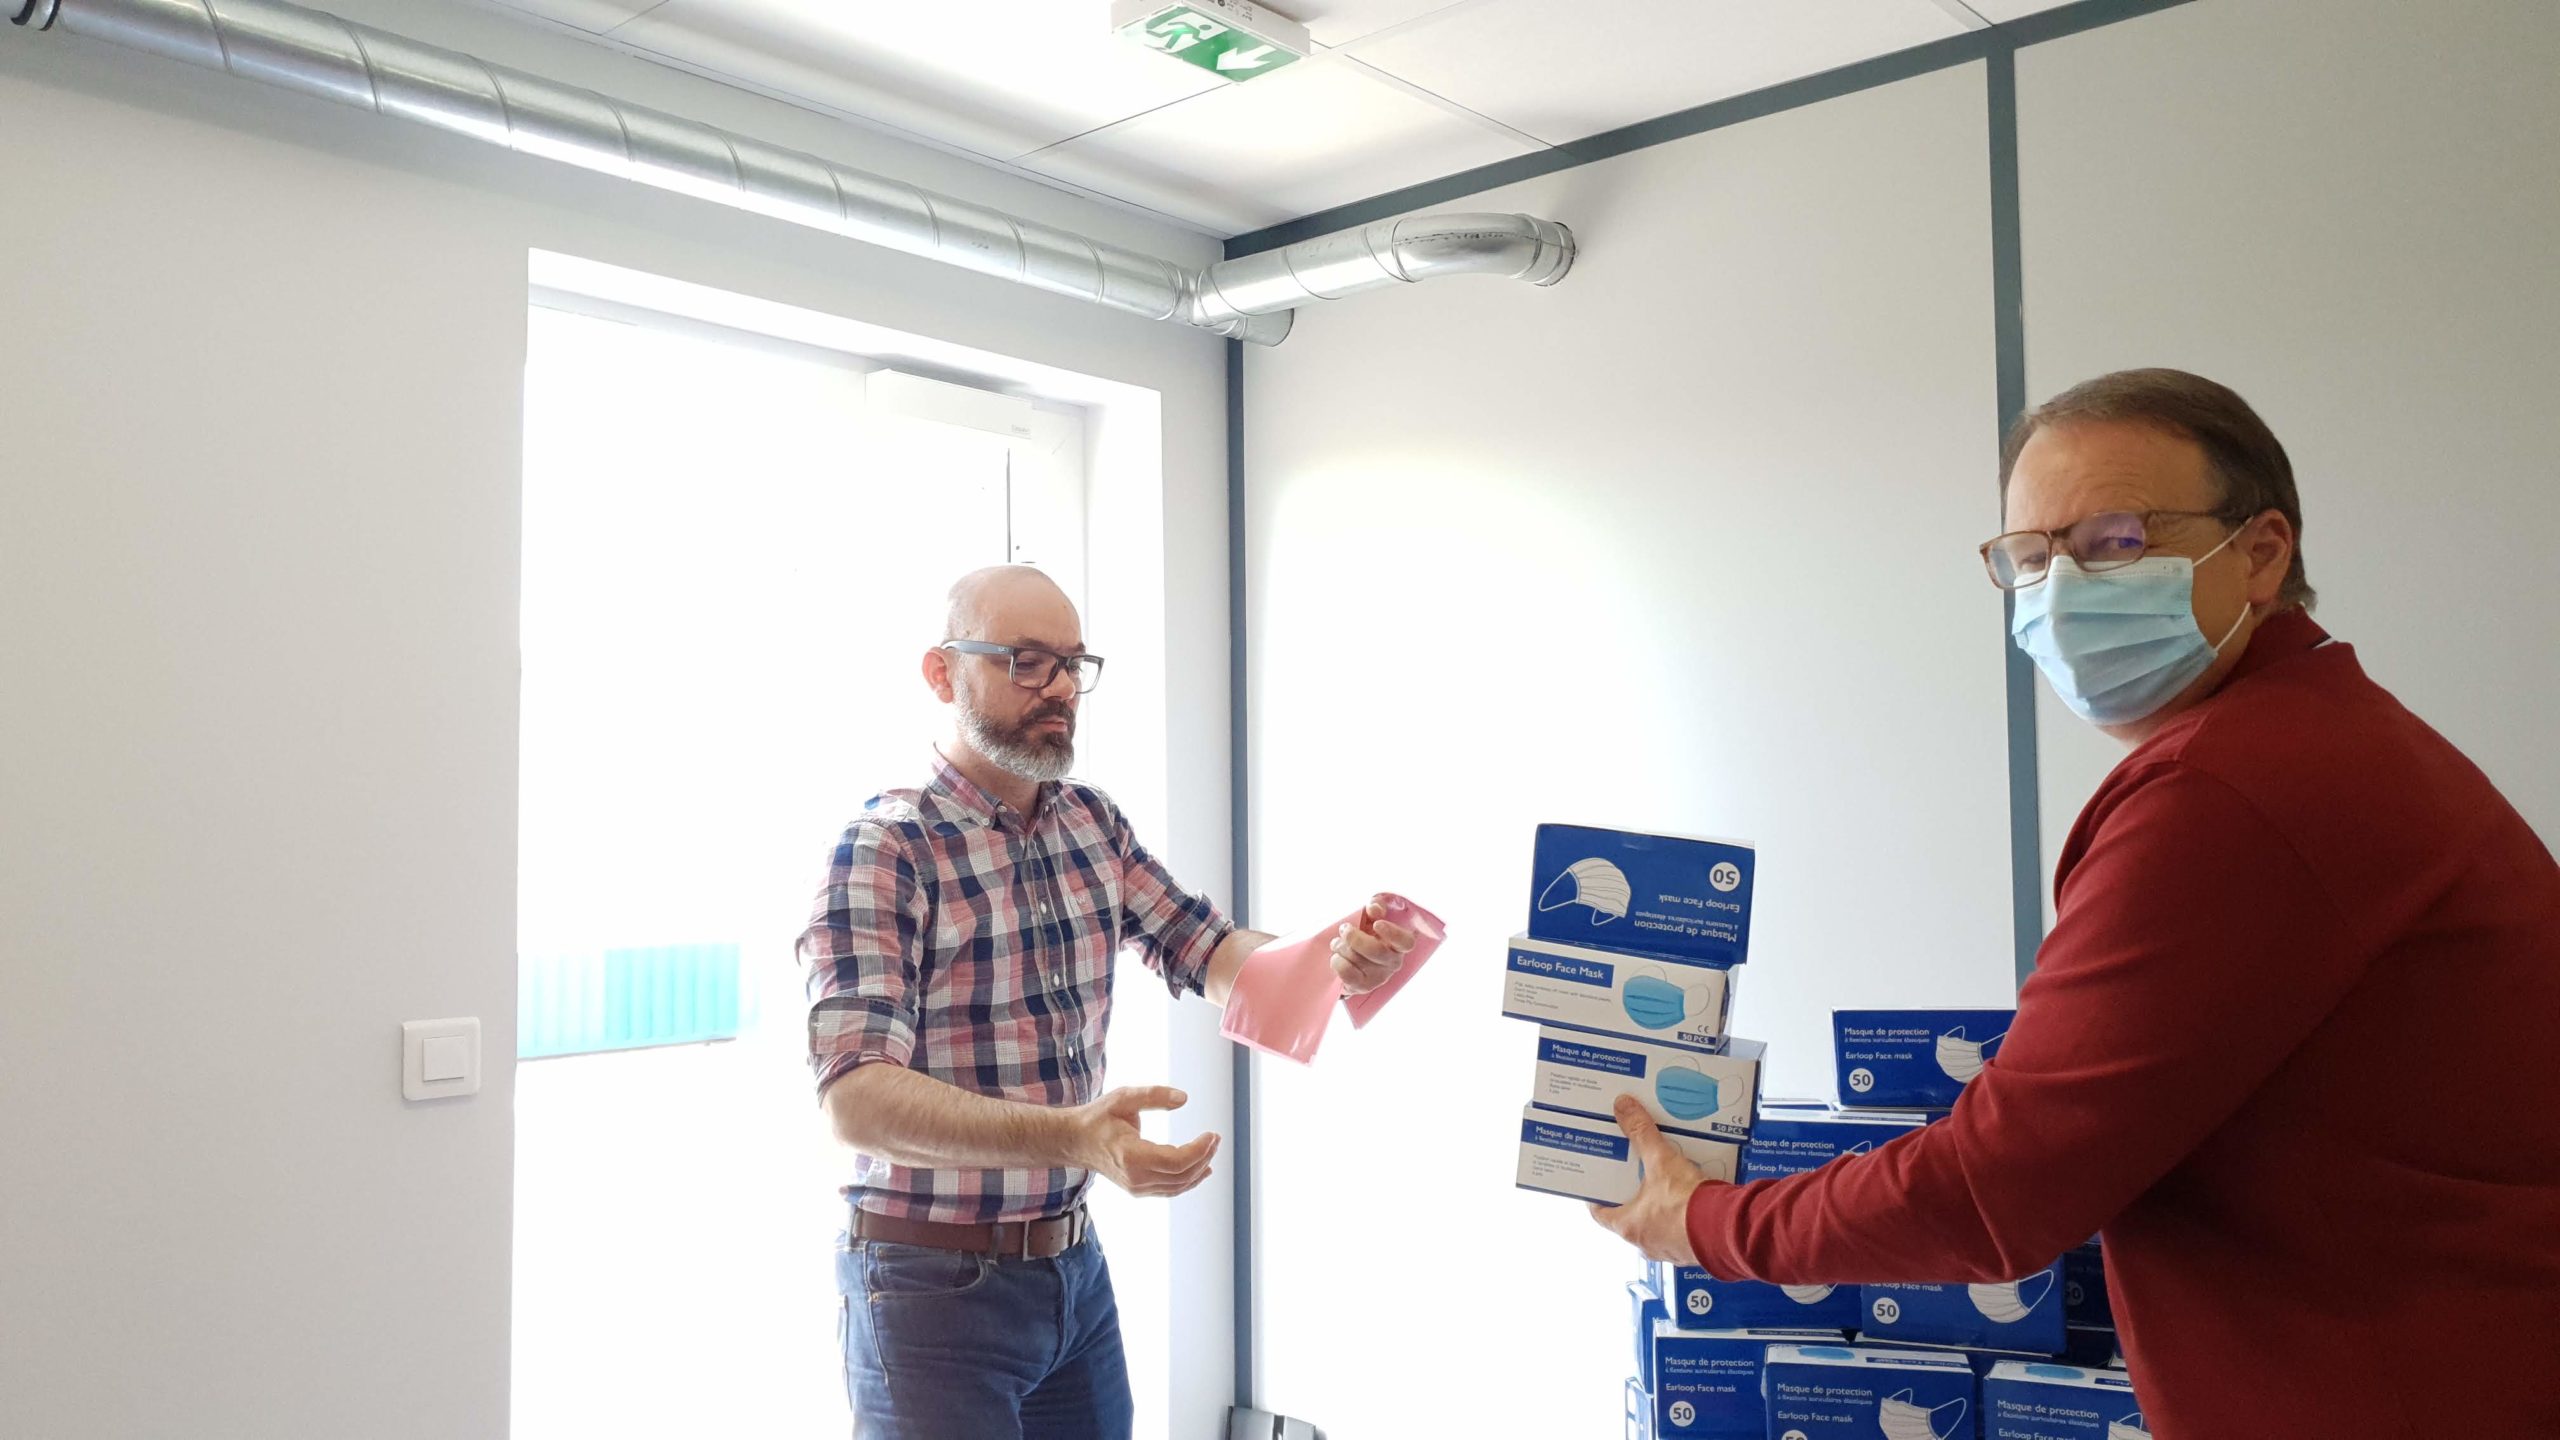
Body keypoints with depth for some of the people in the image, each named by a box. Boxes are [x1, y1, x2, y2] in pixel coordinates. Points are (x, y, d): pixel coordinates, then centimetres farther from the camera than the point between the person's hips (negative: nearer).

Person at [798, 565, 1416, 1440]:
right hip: (937, 1289, -6)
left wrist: (1332, 959, -23)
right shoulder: (885, 850, -17)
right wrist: (1069, 1137, -41)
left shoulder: (1094, 824, 4)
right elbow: (855, 1097, -26)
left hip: (1078, 1268, 6)